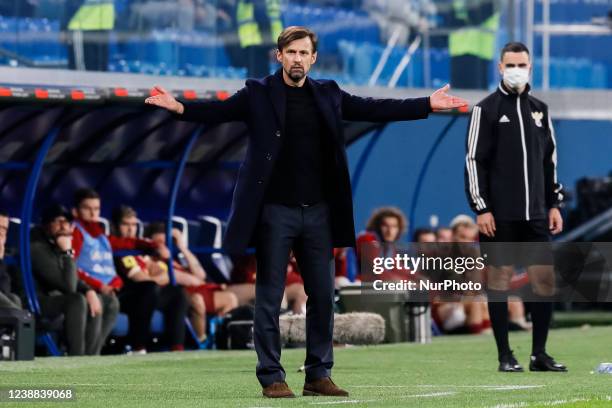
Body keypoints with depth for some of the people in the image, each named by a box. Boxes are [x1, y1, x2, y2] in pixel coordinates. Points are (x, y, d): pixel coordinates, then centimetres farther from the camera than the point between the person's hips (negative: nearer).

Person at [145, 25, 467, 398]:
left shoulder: (328, 95, 10)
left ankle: (319, 375, 15)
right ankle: (272, 377, 5)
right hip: (275, 211, -4)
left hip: (318, 212, 4)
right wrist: (180, 108, -28)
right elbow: (218, 112, -10)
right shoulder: (259, 94, -1)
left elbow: (375, 109, 11)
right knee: (270, 298, -1)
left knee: (323, 296, 6)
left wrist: (428, 105, 6)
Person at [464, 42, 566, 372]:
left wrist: (554, 204, 12)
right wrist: (481, 208, -11)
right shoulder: (486, 109, -1)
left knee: (545, 278, 0)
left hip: (535, 214, 5)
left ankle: (539, 353, 8)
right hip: (499, 215, -4)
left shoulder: (539, 110, 13)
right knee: (499, 277, -2)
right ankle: (505, 355, 5)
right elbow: (474, 160, -5)